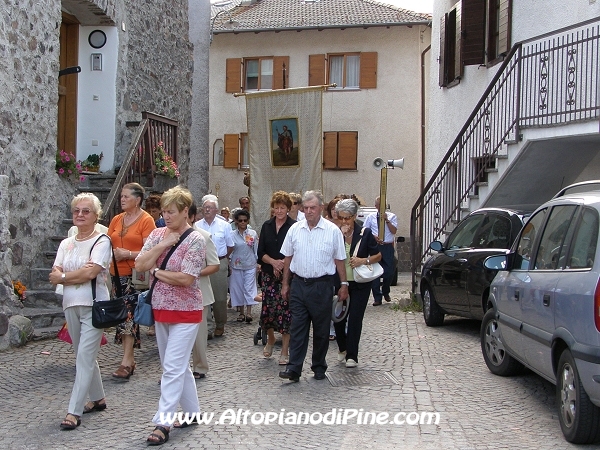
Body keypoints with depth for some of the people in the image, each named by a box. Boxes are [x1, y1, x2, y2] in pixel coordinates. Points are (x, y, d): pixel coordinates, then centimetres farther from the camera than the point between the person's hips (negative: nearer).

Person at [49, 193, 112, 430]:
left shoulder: (102, 241, -7)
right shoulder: (66, 244, 11)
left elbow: (91, 272, -19)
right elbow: (54, 275, 1)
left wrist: (63, 276, -7)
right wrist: (79, 273, -15)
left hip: (94, 306, -7)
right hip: (71, 305, 7)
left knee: (84, 357, -8)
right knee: (84, 356, 16)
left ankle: (74, 412, -7)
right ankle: (98, 399, 31)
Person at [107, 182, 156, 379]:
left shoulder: (146, 220, -5)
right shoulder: (116, 220, 15)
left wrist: (128, 254, -16)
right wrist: (113, 253, -5)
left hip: (136, 275, -6)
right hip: (117, 273, 6)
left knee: (129, 314, -9)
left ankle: (126, 362, -6)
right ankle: (129, 358, 15)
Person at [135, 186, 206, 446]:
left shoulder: (195, 240, -13)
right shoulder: (157, 234, 5)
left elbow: (185, 279, -22)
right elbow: (139, 265, -6)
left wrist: (156, 272, -11)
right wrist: (162, 245, -15)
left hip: (184, 311, -7)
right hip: (160, 310, 7)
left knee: (173, 367, -7)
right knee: (177, 365, 16)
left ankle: (163, 422, -4)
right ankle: (192, 411, 29)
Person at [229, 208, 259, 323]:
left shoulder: (253, 234, 2)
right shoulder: (232, 235, 0)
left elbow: (256, 250, 7)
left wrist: (258, 263, 4)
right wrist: (229, 266, -1)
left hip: (250, 265, 0)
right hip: (236, 266, 0)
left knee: (249, 287, -6)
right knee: (238, 288, 4)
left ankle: (249, 312, -10)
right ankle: (241, 312, 12)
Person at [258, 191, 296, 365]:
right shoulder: (267, 226, 8)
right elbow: (261, 253, 5)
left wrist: (283, 264, -16)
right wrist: (274, 262, -11)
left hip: (289, 274, -3)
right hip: (269, 274, 3)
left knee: (285, 309, -3)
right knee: (268, 308, 3)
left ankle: (285, 350, 7)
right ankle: (270, 339, 32)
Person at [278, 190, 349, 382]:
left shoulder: (333, 231, -3)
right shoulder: (295, 229, 4)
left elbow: (339, 260, 2)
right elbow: (288, 258, 11)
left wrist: (344, 284, 1)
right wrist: (285, 284, 10)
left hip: (322, 286, -1)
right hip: (299, 284, 2)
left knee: (321, 330, 8)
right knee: (297, 327, 0)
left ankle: (319, 367, 21)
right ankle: (294, 368, 0)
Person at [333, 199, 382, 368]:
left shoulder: (365, 234, -3)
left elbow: (378, 255, 3)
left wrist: (364, 260, -15)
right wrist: (341, 236, -18)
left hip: (360, 284, -2)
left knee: (355, 319, -5)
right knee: (338, 317, 3)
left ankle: (352, 356, 5)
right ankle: (343, 348, 30)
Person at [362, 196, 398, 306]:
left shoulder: (392, 216, 7)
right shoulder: (371, 217, 9)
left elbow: (394, 231, -3)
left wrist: (387, 220, -12)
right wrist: (373, 237, -9)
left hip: (388, 247, 0)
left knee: (389, 271, 2)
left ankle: (385, 292, 29)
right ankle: (377, 297, 4)